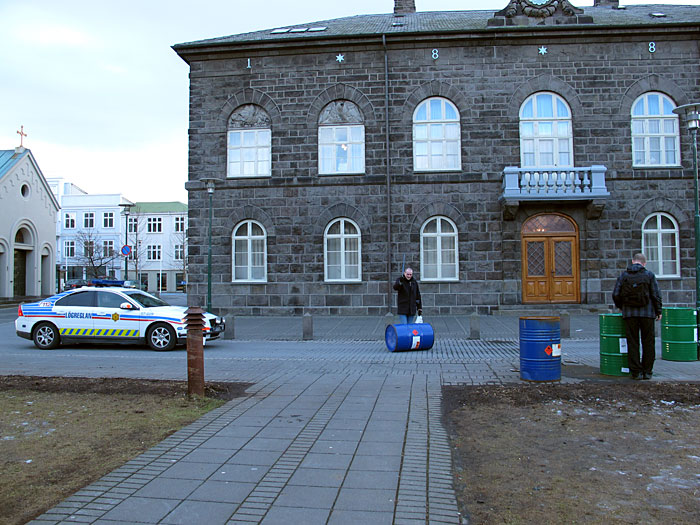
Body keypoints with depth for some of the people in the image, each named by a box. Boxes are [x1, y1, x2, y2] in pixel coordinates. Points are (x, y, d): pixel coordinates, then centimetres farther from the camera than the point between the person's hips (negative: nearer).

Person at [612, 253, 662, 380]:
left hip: (629, 313, 1)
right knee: (648, 343, 8)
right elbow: (656, 295, -4)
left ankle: (636, 371, 4)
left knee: (632, 343, 4)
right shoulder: (649, 275, 0)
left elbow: (616, 295, 1)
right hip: (647, 313, -1)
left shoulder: (623, 275, 4)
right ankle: (647, 371, 10)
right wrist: (658, 311, 7)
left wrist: (621, 307, 19)